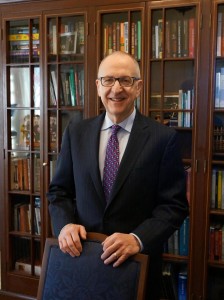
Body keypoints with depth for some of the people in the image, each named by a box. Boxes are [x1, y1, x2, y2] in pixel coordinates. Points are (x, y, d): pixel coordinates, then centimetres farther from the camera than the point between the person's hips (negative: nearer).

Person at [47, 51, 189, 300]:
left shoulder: (163, 138, -9)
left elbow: (174, 205, -9)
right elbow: (59, 190, 5)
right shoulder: (76, 132, 1)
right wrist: (65, 224, -13)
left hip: (137, 262, -2)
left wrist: (138, 239, -23)